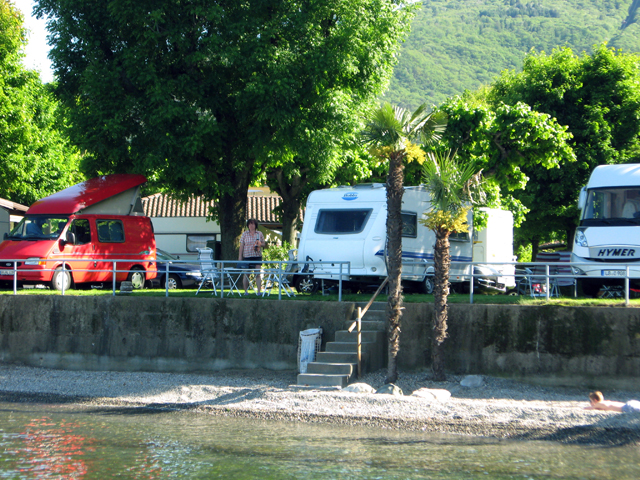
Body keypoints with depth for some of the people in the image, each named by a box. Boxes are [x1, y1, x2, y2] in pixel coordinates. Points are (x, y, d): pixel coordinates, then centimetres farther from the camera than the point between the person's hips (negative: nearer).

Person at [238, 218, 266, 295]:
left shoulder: (259, 233, 9)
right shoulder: (244, 234, 7)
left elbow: (264, 244, 15)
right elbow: (241, 247, 6)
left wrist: (260, 244, -9)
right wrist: (240, 258, 1)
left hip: (257, 256, 0)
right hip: (247, 256, 0)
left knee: (258, 274, -7)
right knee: (246, 274, 2)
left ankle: (259, 291, -7)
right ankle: (246, 291, 10)